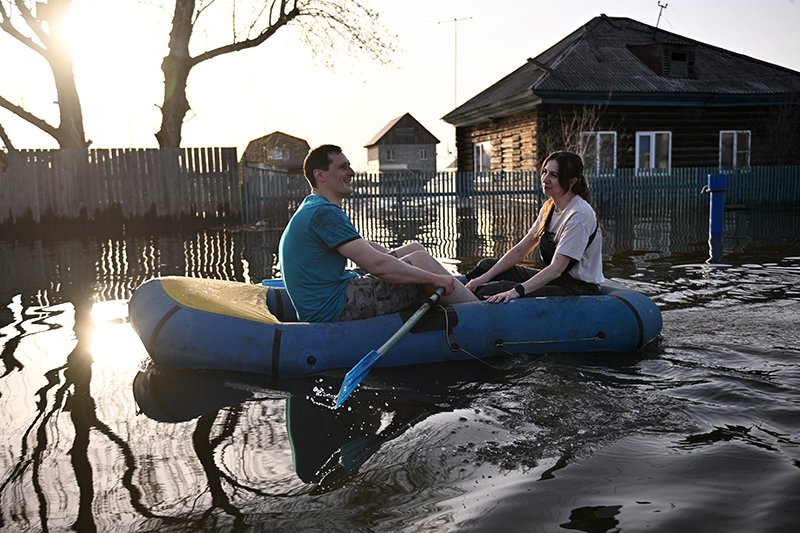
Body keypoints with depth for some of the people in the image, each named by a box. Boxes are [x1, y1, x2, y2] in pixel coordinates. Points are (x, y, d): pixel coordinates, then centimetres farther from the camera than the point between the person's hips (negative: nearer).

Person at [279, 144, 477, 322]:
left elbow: (362, 246, 24)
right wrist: (434, 278, -16)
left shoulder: (311, 209, 16)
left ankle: (464, 294, 15)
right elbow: (377, 264, -25)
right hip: (334, 311, -10)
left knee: (415, 248, 11)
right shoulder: (324, 213, -19)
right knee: (421, 260, -10)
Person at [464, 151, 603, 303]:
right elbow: (520, 250, 5)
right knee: (486, 266, 5)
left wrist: (516, 291, -35)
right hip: (556, 279, 9)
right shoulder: (549, 207, 7)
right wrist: (486, 277, -4)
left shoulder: (580, 214, -21)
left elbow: (556, 268, -27)